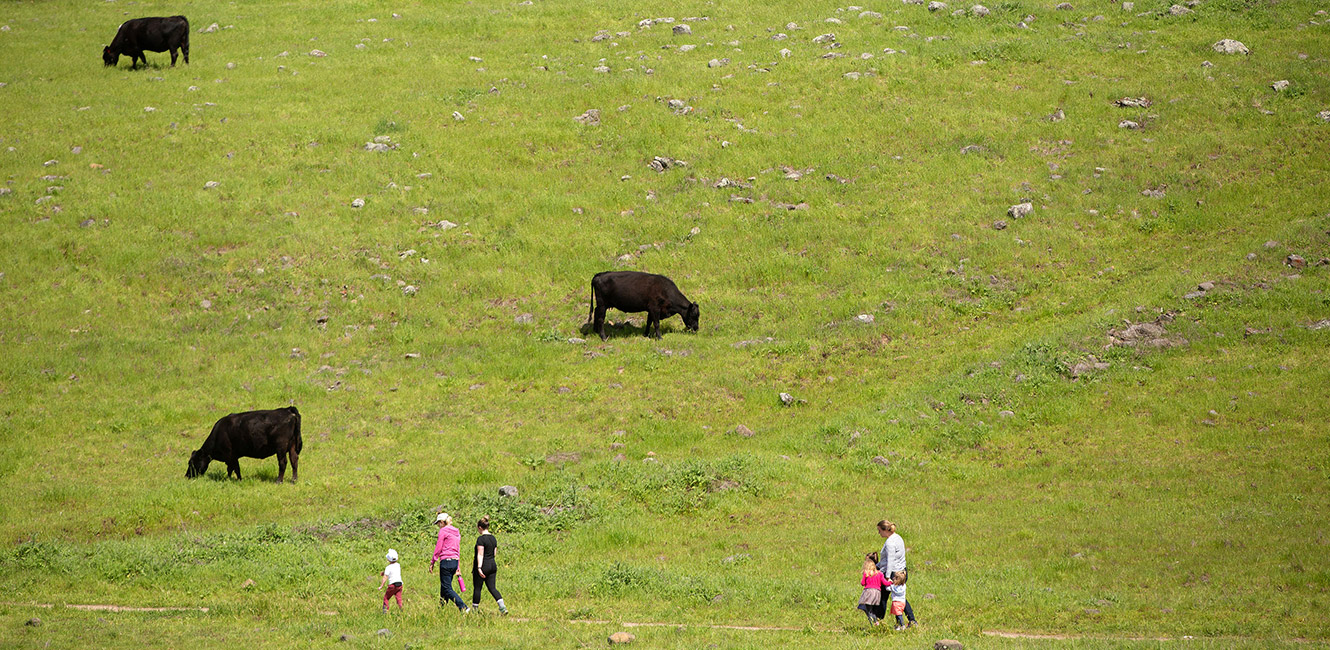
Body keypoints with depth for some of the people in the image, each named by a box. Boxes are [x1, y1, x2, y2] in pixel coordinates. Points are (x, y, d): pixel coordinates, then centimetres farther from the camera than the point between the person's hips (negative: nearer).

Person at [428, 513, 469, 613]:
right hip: (455, 561, 8)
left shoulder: (443, 531, -6)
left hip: (446, 561, -8)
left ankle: (463, 607, -22)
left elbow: (438, 548, -8)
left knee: (447, 589, -9)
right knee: (444, 588, 17)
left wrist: (432, 562, -1)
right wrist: (457, 567, 24)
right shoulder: (457, 532, 16)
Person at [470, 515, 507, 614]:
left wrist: (479, 567, -23)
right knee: (492, 587, 5)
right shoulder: (493, 538, 10)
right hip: (492, 565, 7)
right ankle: (502, 607, -12)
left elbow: (480, 554, -19)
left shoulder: (481, 539, -14)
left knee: (477, 588, 5)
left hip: (483, 566, -7)